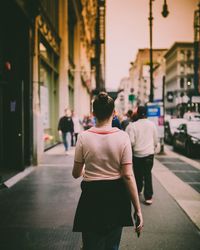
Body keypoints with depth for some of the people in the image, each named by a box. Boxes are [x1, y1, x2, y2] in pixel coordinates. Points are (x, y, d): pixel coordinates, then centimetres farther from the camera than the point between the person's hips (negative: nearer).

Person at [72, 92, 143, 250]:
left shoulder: (83, 137, -8)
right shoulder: (122, 137, -10)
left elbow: (76, 174, 1)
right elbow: (128, 176, -12)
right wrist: (138, 209, -5)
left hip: (92, 197, -1)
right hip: (117, 196, 1)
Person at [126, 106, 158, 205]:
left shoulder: (133, 125, -9)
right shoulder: (152, 124, 0)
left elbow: (131, 142, -13)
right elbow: (156, 140, 6)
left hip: (137, 153, -1)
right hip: (149, 153, 2)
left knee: (138, 174, 16)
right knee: (148, 174, 4)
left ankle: (138, 190, 32)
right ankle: (148, 197, -1)